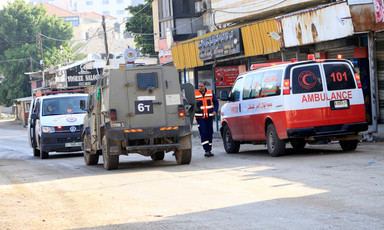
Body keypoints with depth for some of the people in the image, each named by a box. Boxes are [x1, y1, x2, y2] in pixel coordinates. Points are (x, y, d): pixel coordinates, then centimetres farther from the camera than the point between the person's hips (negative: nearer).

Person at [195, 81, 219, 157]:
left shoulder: (210, 93, 5)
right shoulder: (195, 94, -2)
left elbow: (216, 102, 13)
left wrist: (215, 111, -1)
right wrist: (194, 108, -21)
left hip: (209, 117, 3)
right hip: (200, 117, -3)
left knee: (209, 133, 8)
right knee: (203, 133, -12)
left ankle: (209, 150, 18)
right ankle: (207, 150, -15)